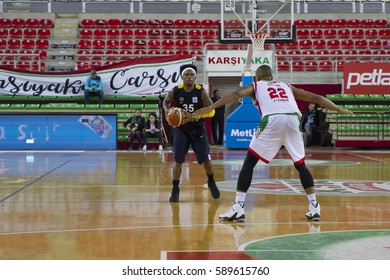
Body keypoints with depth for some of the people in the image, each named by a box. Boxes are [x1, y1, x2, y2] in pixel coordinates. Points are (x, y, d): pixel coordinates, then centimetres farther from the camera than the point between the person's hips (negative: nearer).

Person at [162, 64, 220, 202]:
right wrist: (166, 111, -12)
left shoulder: (201, 92, -15)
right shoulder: (175, 91, -10)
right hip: (181, 129, 1)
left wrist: (193, 116, -27)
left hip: (198, 129, 0)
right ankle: (175, 190, 5)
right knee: (178, 160, -5)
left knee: (205, 160, 5)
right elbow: (166, 101, 11)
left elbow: (211, 110, -16)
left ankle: (211, 182, 32)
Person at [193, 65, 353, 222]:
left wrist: (210, 107, 0)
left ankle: (238, 208, 0)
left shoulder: (255, 86, 27)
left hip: (272, 120, -3)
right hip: (293, 119, 3)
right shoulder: (287, 86, 36)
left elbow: (236, 94, 7)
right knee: (300, 165, 21)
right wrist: (339, 110, 46)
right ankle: (314, 207, 18)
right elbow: (315, 98, 37)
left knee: (249, 162, 8)